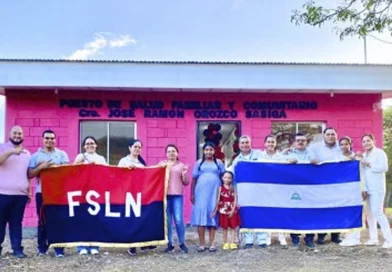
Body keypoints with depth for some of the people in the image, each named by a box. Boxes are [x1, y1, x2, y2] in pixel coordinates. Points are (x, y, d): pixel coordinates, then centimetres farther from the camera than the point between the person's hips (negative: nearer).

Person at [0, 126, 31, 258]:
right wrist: (11, 152, -25)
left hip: (21, 194, 3)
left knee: (16, 222, 6)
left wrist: (29, 191, 14)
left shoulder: (26, 153, 16)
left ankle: (17, 248, 9)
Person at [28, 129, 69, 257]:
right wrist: (41, 167, -13)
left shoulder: (62, 154, 9)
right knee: (42, 220, 4)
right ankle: (42, 248, 14)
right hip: (42, 192, 1)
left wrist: (52, 166, -15)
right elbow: (30, 174, 3)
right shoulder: (36, 156, 10)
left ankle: (59, 249, 1)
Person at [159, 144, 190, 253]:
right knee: (167, 221, 1)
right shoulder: (162, 164, 14)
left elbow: (186, 183, 10)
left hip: (177, 195, -1)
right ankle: (170, 244, 9)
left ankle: (182, 243, 7)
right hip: (165, 195, 1)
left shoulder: (181, 165, 12)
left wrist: (184, 174, -7)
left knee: (179, 220, -7)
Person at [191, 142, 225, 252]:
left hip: (215, 193, 0)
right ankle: (201, 243, 1)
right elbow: (194, 179, 8)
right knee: (201, 215, -4)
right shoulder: (199, 163, 9)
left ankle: (211, 243, 5)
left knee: (213, 215, 0)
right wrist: (192, 193, 2)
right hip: (201, 192, 0)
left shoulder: (219, 163, 9)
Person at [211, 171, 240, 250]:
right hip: (223, 210, -1)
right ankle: (225, 243, 14)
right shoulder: (221, 188, -1)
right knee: (225, 227, 6)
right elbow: (218, 200, -1)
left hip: (232, 210, 1)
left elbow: (235, 200, -3)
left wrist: (233, 210, -11)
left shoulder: (233, 188, 2)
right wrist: (215, 210, -4)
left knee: (233, 227, 3)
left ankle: (232, 243, 8)